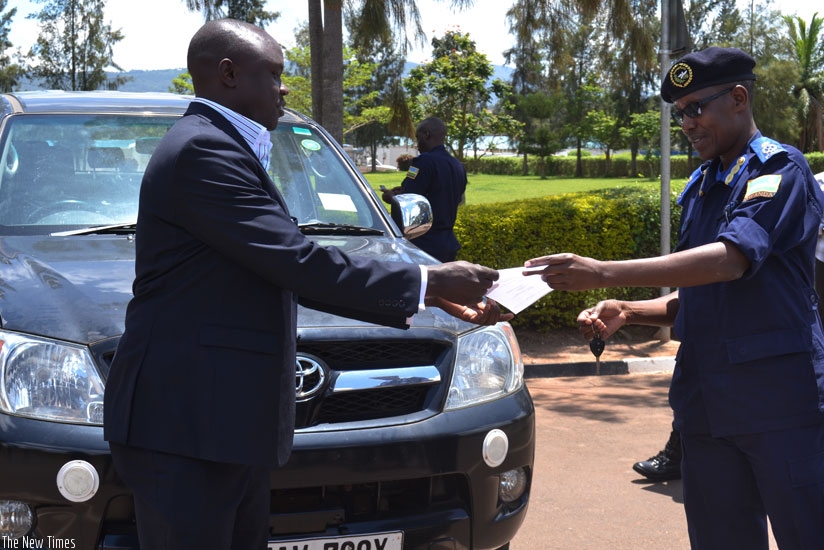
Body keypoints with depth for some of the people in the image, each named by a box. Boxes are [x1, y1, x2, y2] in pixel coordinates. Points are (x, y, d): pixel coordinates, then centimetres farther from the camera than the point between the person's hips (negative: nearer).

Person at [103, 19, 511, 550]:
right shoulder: (203, 150, -15)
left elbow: (288, 271, 16)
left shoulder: (217, 146, 18)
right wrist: (428, 281, -11)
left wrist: (433, 297, 11)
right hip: (187, 423, -10)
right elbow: (300, 264, -20)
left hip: (228, 421, 10)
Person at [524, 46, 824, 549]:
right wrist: (625, 312, 4)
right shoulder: (699, 190, 17)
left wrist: (604, 274, -27)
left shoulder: (779, 168, -6)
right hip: (709, 406, 7)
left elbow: (731, 259, -23)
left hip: (780, 398, -7)